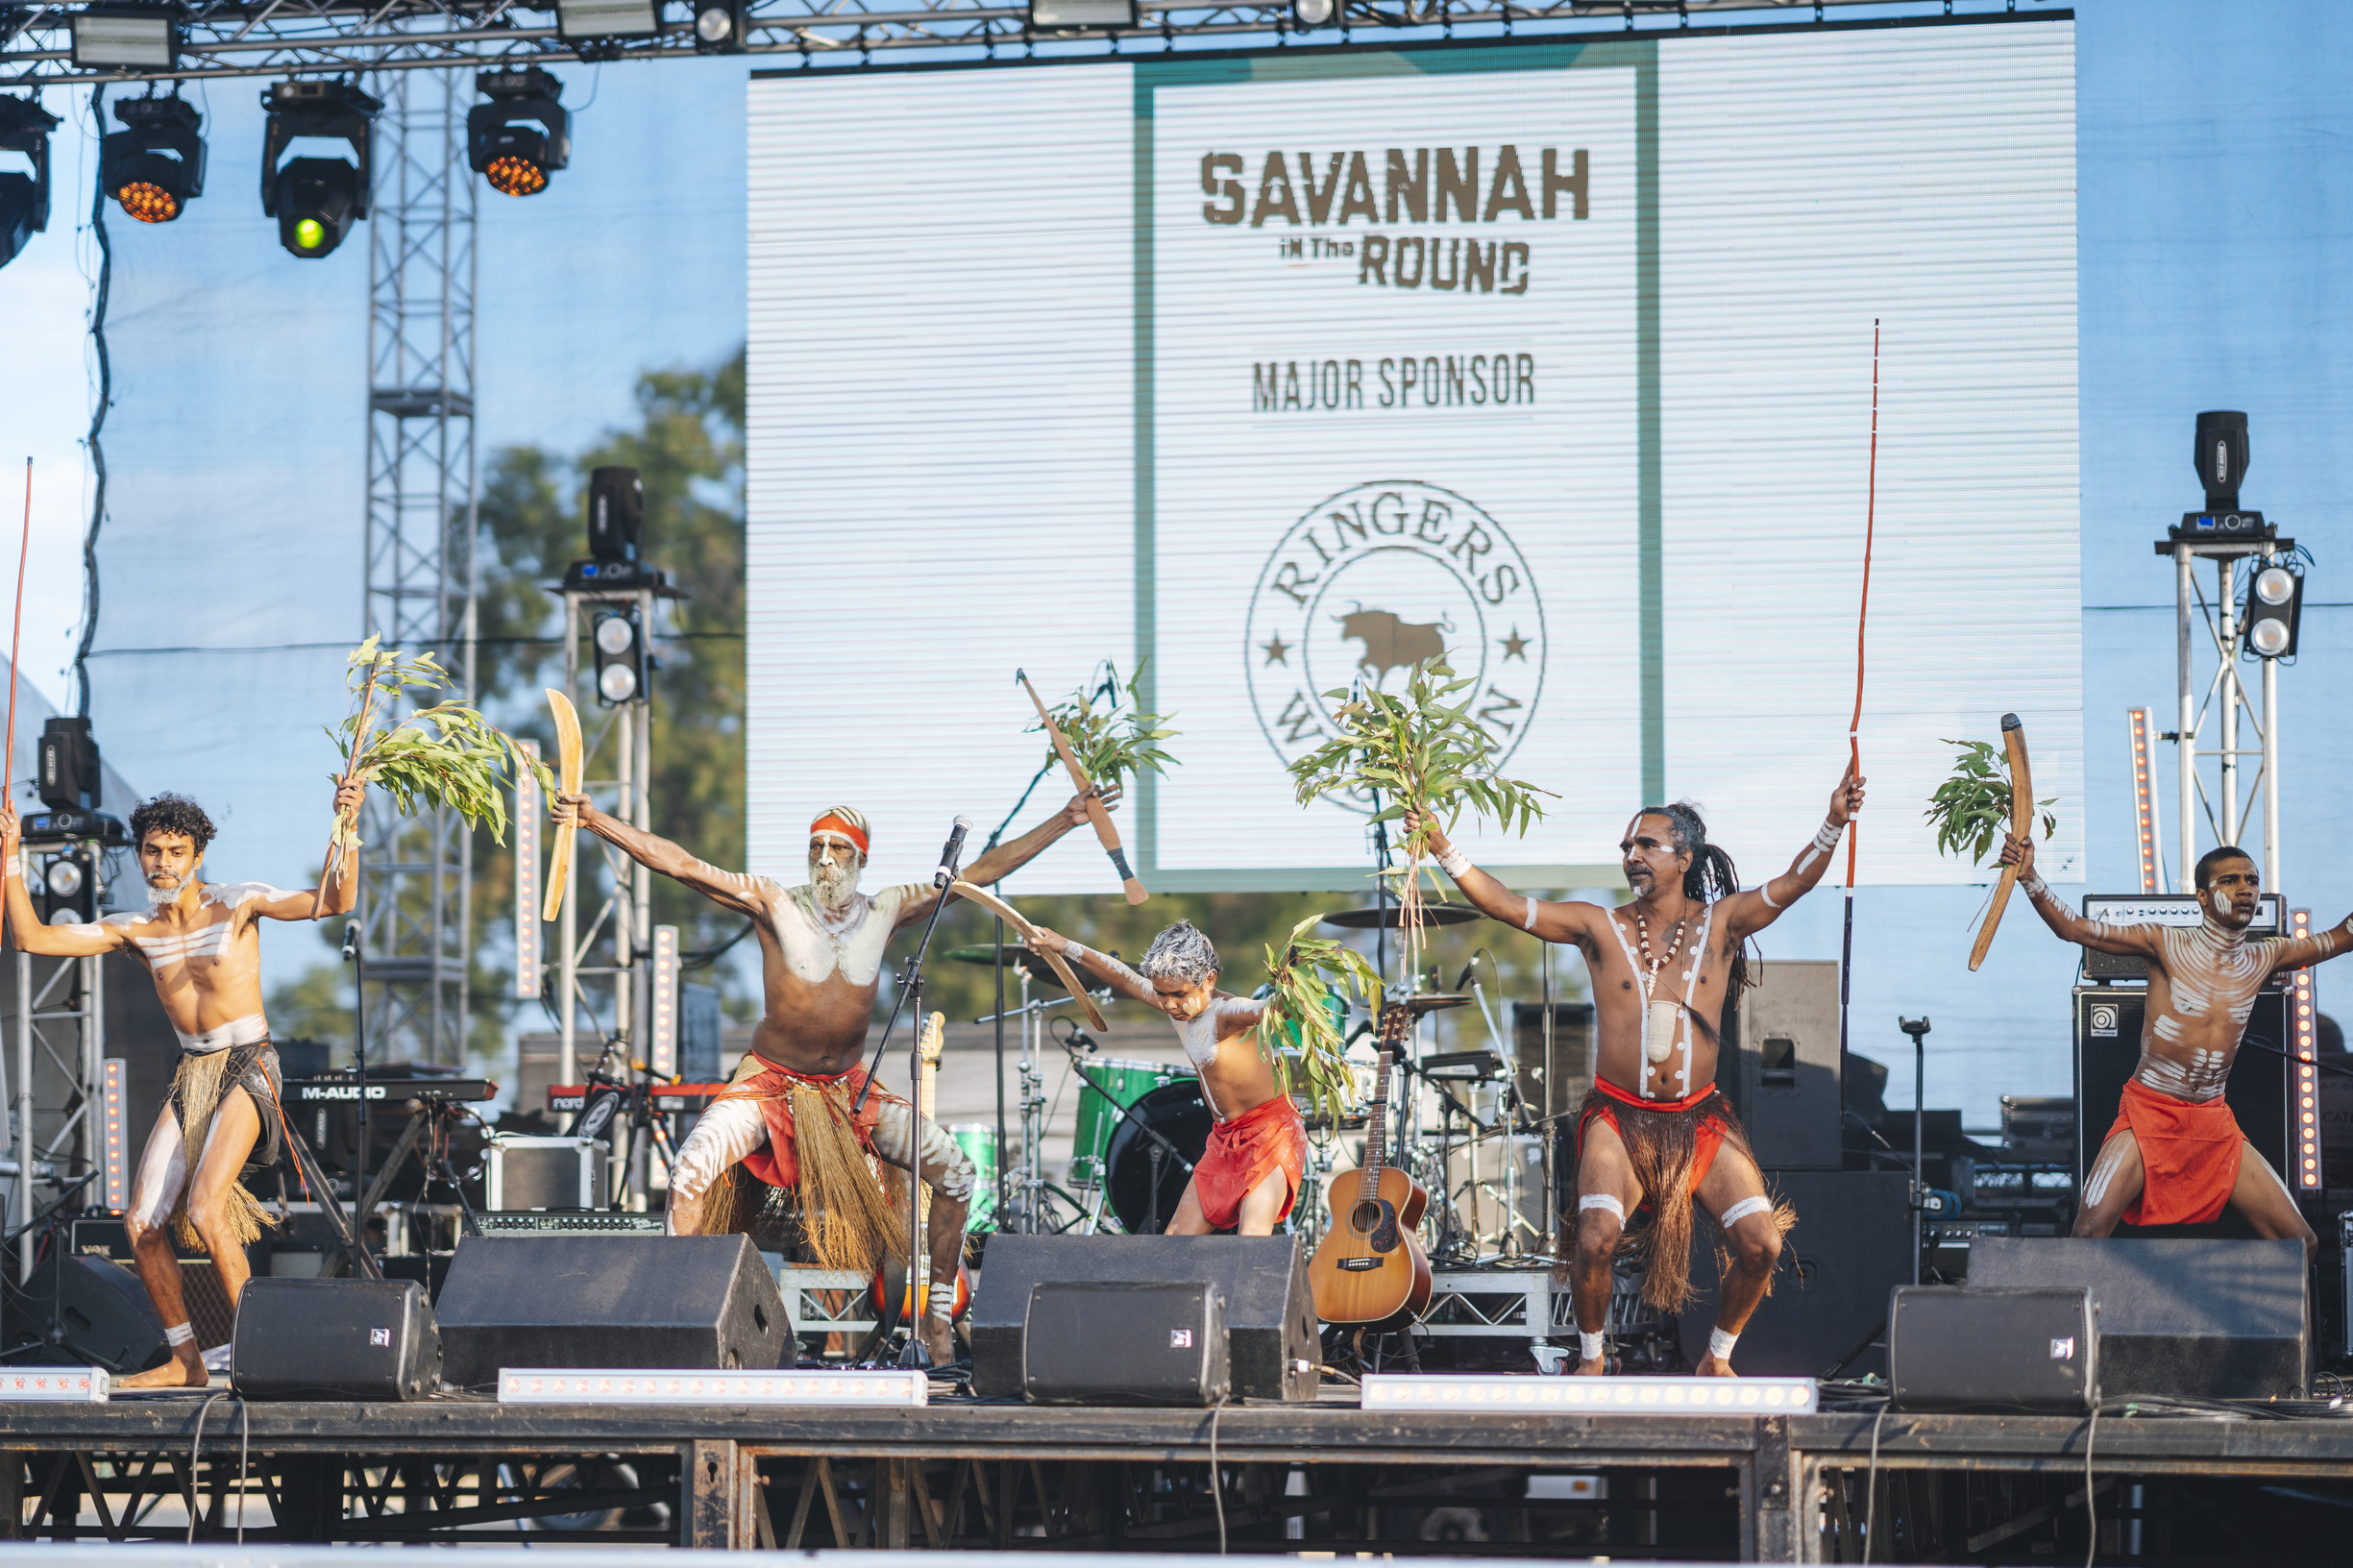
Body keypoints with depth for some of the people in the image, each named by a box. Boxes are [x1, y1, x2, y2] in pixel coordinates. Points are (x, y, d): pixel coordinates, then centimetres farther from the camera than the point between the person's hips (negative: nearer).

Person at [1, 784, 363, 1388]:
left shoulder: (237, 902, -6)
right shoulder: (134, 928, 6)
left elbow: (335, 902, -17)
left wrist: (345, 827, -32)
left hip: (247, 1068, -6)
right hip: (191, 1076, 6)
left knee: (204, 1210, -23)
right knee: (142, 1225, 0)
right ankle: (186, 1361, 13)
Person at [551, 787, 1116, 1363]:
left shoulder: (885, 911, 0)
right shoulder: (775, 903, -10)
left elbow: (979, 873, 3)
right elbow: (680, 864, -18)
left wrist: (1065, 821, 1)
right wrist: (593, 819, -27)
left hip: (851, 1088, 3)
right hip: (770, 1080, -3)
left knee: (952, 1169, -9)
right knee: (692, 1170, -26)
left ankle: (938, 1314, 5)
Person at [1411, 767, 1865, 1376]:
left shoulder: (1720, 923, 4)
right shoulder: (1601, 928, 1)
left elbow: (1793, 883, -8)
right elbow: (1505, 905, -5)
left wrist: (1833, 824, -25)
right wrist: (1441, 847, -16)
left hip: (1701, 1118, 1)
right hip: (1619, 1117, -1)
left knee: (1761, 1242, -13)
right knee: (1595, 1240, -23)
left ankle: (1717, 1358, 13)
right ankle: (1592, 1356, 5)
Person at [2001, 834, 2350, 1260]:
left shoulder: (2265, 958, 8)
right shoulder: (2166, 945, -4)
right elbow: (2073, 928, -11)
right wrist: (2029, 878, -25)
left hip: (2215, 1125, 4)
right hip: (2149, 1114, -4)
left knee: (2300, 1243, -1)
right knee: (2090, 1229, -25)